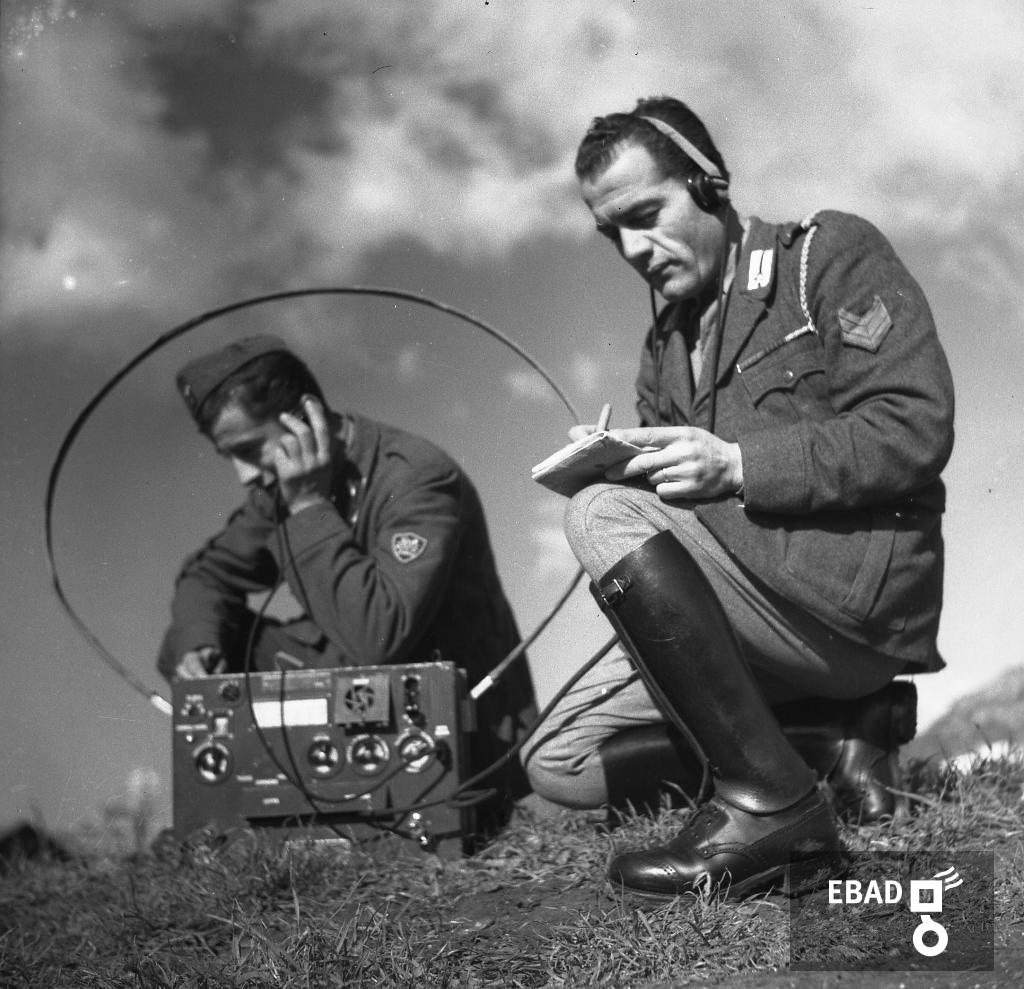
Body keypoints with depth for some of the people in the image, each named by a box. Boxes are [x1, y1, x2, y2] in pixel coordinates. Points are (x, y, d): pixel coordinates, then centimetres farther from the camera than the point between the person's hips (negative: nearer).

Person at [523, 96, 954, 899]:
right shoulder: (668, 339, 21)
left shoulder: (832, 254, -1)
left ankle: (772, 802, -25)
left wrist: (736, 466, -22)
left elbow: (916, 429, -14)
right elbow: (668, 500, 17)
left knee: (603, 518, -27)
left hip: (860, 585, -8)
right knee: (561, 765, -3)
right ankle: (829, 738, -2)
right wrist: (613, 463, -7)